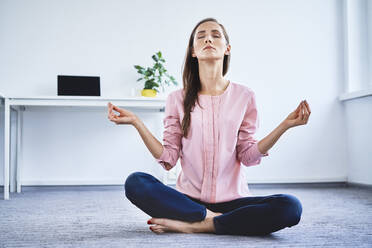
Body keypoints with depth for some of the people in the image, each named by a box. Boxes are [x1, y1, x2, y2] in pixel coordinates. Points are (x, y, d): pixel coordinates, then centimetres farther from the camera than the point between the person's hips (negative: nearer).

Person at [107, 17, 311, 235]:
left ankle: (192, 225, -21)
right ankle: (209, 219, -19)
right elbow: (168, 159, 0)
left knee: (290, 207, -27)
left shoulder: (244, 96, 4)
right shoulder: (178, 99, 5)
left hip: (232, 199, 1)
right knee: (135, 182, -25)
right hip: (189, 198, 0)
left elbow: (248, 156, 3)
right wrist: (136, 122, -7)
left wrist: (285, 125, -6)